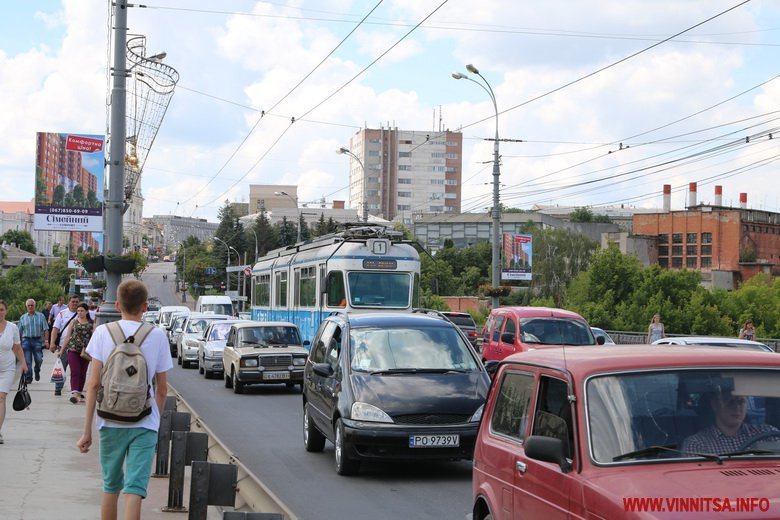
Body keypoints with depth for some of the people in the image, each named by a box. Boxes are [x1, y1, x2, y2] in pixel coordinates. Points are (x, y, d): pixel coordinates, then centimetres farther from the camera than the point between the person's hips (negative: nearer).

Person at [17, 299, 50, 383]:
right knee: (27, 361, -3)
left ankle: (37, 371, 23)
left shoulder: (41, 316, 6)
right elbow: (19, 331, 12)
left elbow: (45, 330, 3)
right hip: (26, 340, 1)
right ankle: (28, 378, 5)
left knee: (39, 359, -7)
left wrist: (46, 341, -6)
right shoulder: (23, 317, 11)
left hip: (37, 340, -1)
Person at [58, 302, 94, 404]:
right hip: (73, 350, -1)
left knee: (83, 373, 7)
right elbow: (67, 337, 10)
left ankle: (79, 393, 20)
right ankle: (74, 393, -22)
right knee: (75, 371, -13)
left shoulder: (91, 324, 7)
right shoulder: (73, 322, 8)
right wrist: (61, 350, 9)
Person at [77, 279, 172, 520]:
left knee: (111, 486, 17)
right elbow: (162, 388, 4)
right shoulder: (157, 336, -1)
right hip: (145, 423, -1)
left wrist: (87, 430, -2)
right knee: (135, 488, -5)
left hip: (110, 422, 1)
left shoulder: (103, 333, -2)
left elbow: (93, 384, -5)